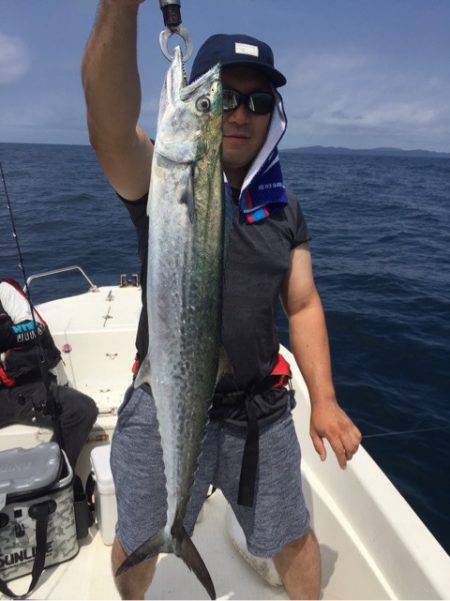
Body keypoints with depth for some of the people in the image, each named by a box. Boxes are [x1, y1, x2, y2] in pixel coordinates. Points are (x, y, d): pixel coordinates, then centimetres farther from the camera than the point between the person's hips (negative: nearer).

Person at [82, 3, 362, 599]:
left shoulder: (285, 210, 4)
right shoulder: (162, 181, -9)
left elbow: (303, 305, 4)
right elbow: (111, 129, -31)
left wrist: (324, 398, -5)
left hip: (260, 412, 3)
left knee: (294, 540, 21)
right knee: (137, 546, 22)